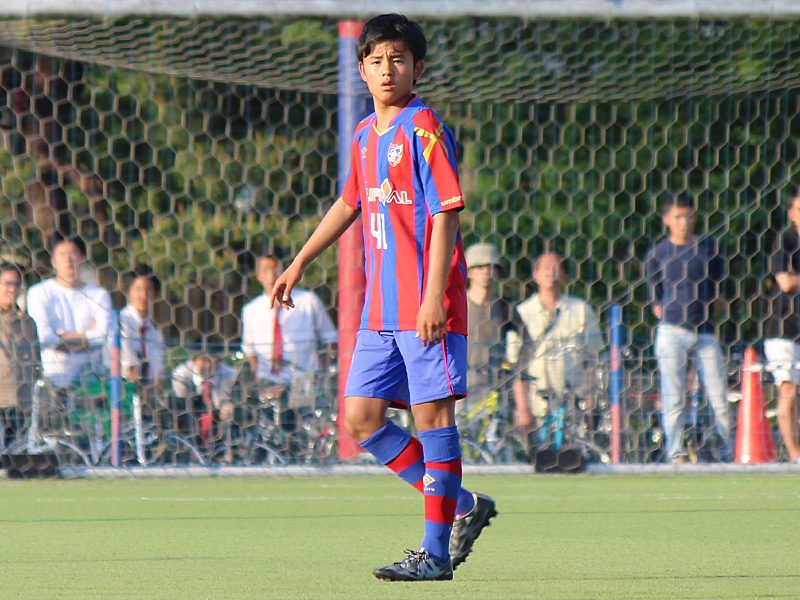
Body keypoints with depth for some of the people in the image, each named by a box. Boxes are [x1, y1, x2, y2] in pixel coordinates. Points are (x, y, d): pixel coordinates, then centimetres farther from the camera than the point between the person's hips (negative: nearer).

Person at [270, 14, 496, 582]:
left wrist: (433, 296, -21)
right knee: (360, 418, 5)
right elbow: (350, 204, 30)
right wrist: (300, 264, 32)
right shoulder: (366, 135, 15)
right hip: (380, 310, 8)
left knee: (433, 414, -5)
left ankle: (436, 553, 0)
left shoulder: (423, 128, -9)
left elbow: (445, 214, -14)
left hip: (427, 307, -8)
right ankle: (462, 506, 16)